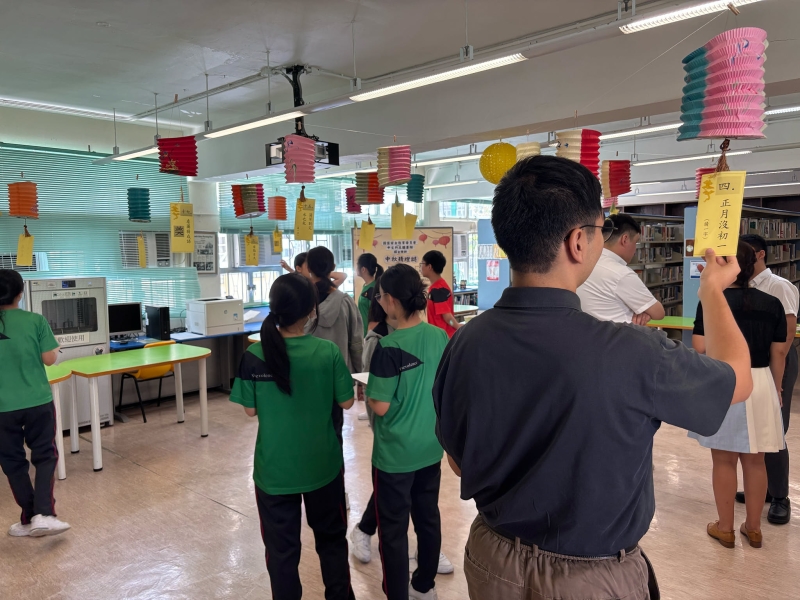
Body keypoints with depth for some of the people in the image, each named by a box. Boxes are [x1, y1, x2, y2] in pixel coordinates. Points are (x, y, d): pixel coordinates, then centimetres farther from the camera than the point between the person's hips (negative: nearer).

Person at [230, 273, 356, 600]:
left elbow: (250, 410, -3)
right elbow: (346, 402, -5)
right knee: (331, 537, 22)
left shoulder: (254, 355, -14)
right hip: (322, 464, 1)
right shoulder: (328, 352, -15)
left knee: (281, 548, 17)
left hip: (275, 468, 0)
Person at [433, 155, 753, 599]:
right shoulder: (630, 353, -29)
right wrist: (712, 290, 9)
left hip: (492, 558, 4)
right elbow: (738, 379, -6)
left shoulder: (463, 345, -16)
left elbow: (458, 463, -1)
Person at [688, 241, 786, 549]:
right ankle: (753, 528, 27)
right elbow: (778, 353, 4)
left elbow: (700, 348, -14)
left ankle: (725, 529, 20)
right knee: (755, 460, 15)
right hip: (760, 385, 4)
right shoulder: (773, 304, 0)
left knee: (724, 460, 9)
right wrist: (776, 389, 15)